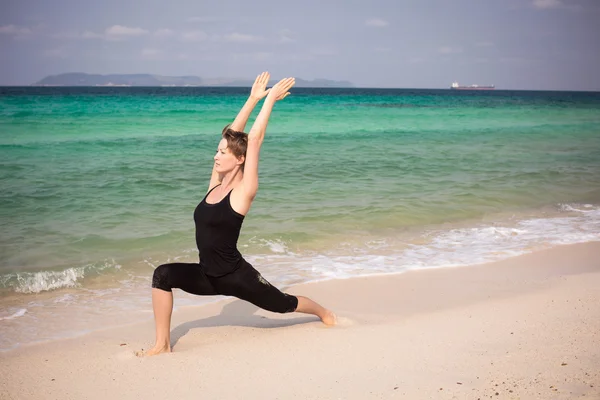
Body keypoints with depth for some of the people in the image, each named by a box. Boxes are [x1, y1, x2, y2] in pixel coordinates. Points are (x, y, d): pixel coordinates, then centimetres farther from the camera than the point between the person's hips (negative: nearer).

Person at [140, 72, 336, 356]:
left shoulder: (243, 192, -16)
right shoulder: (216, 183, 1)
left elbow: (253, 140, -21)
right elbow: (232, 135, 2)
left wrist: (270, 99, -16)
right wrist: (252, 99, 5)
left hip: (235, 276, -6)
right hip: (208, 276, 6)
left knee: (283, 304, 15)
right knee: (163, 274, -17)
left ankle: (325, 313, 46)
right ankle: (162, 344, -10)